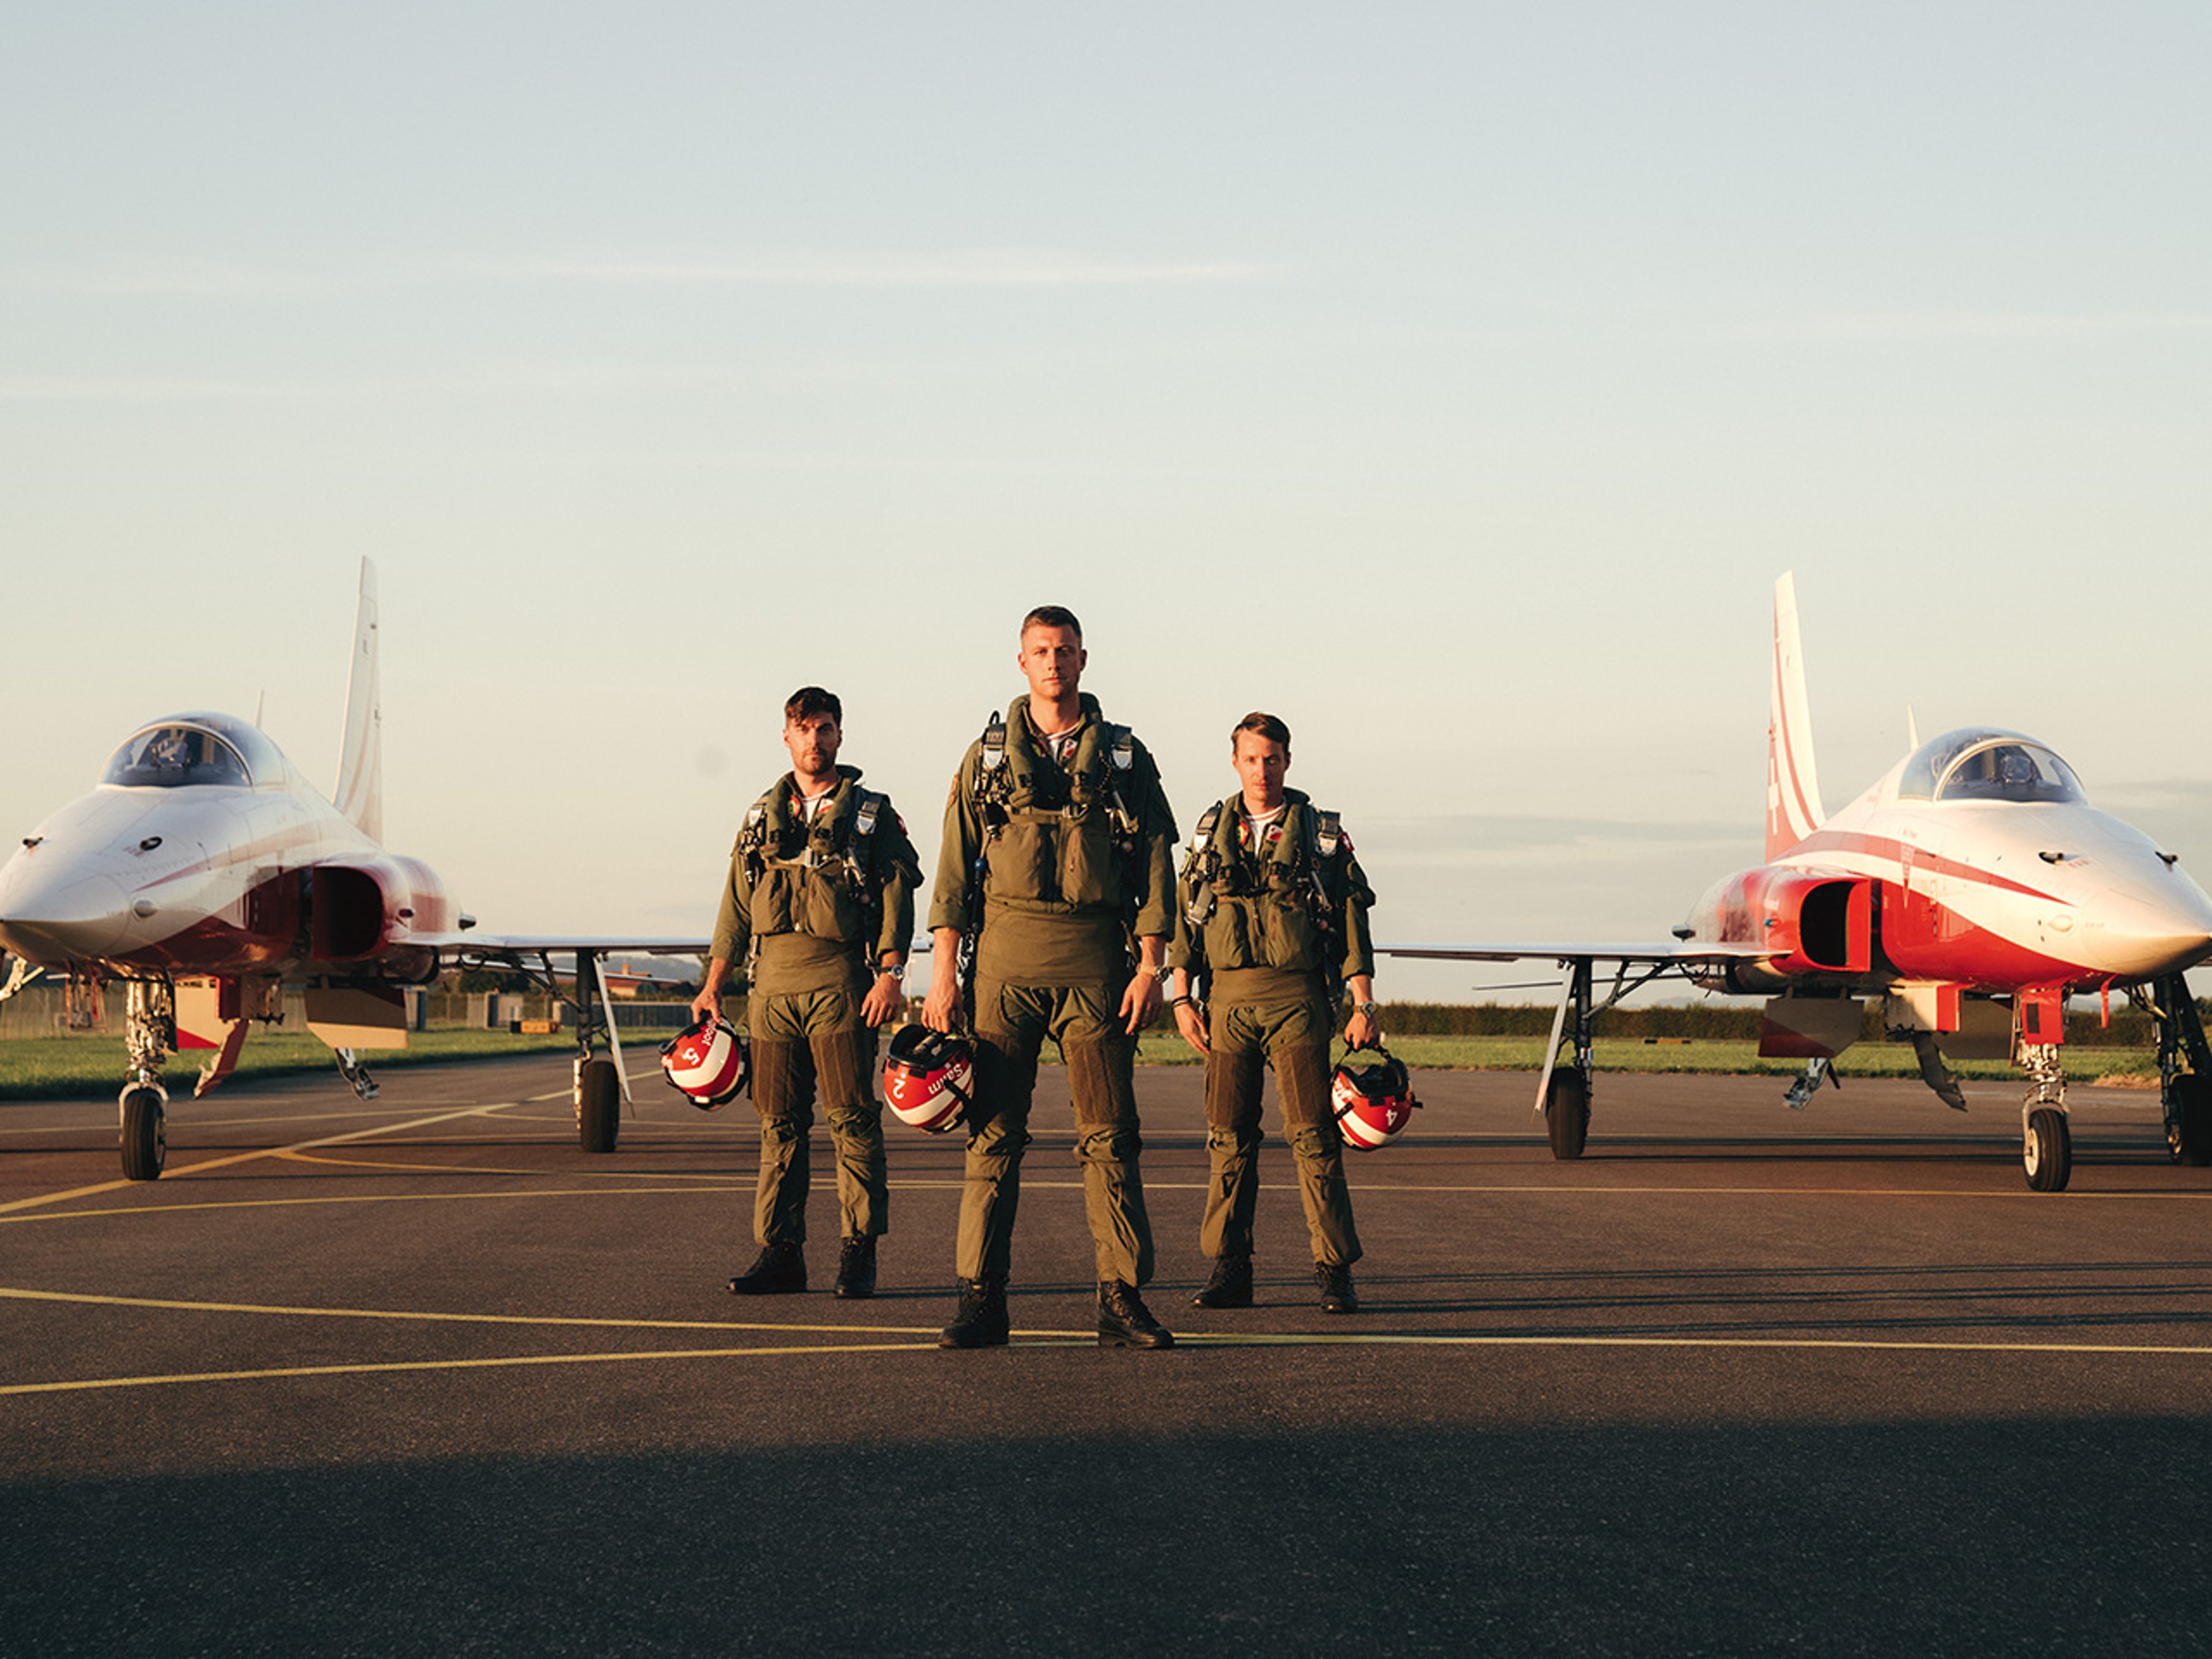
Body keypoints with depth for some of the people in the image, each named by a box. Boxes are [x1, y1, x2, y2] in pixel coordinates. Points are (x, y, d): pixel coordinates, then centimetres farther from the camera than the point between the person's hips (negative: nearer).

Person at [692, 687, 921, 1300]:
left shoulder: (871, 814, 7)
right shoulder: (762, 817, 17)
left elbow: (897, 895, 0)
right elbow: (736, 906, 18)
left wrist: (890, 972, -13)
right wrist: (713, 986, 12)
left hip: (840, 979, -4)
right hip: (772, 983, 4)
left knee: (853, 1118, -5)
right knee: (780, 1122, 3)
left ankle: (859, 1251, -1)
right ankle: (780, 1252, 7)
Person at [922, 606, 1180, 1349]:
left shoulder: (1124, 758, 9)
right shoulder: (986, 758, 10)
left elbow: (1154, 866, 6)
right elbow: (955, 871, 7)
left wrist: (1151, 965, -4)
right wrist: (943, 972, -1)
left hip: (1093, 962, 0)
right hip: (1005, 959, 0)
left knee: (1109, 1134, -1)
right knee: (993, 1133, -1)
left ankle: (1122, 1300, 1)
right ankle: (981, 1300, 2)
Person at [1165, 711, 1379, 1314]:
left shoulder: (1321, 833, 6)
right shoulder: (1211, 834, 12)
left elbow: (1352, 919, 4)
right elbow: (1184, 918, 13)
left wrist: (1364, 1004, -2)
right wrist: (1181, 996, 4)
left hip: (1297, 998, -2)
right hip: (1228, 1000, 2)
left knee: (1313, 1134, -6)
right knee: (1229, 1135, 3)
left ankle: (1336, 1270, -3)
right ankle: (1230, 1270, 8)